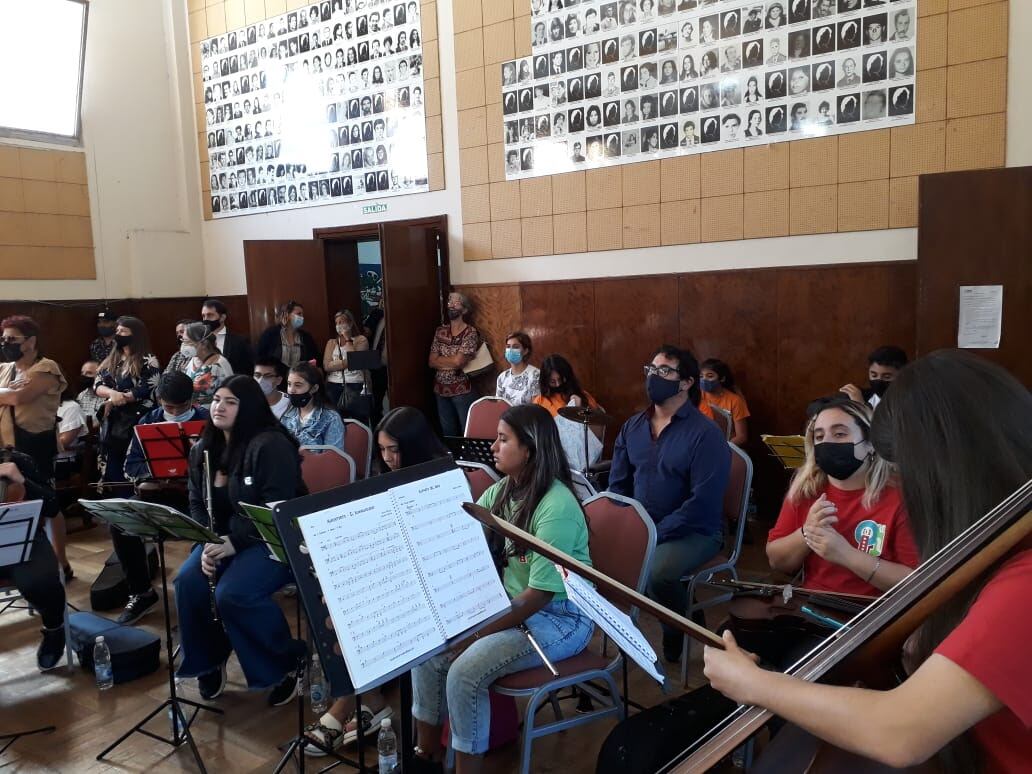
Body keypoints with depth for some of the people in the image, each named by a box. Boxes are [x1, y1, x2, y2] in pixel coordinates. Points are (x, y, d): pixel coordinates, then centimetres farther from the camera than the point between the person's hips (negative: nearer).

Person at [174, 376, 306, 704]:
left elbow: (276, 509, -22)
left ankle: (287, 663, -4)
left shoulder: (270, 445, -18)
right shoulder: (204, 449, 7)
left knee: (232, 594, -27)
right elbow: (197, 503, 9)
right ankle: (208, 660, 8)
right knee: (188, 582, -17)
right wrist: (207, 544, -9)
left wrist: (234, 542, -27)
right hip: (225, 538, 7)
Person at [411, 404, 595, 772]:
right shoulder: (501, 491, 2)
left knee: (464, 671, -23)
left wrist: (478, 635, -21)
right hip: (512, 605, 8)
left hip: (560, 618, -8)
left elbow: (540, 593, -24)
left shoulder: (556, 508, -23)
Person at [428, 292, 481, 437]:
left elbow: (458, 361, -19)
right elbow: (431, 362, 1)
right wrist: (452, 362, -12)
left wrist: (440, 360, -2)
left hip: (462, 389, -5)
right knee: (447, 432, 14)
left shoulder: (471, 333, -9)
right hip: (441, 388, 5)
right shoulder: (440, 331, 7)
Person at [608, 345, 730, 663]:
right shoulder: (632, 427, 7)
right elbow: (617, 485, 11)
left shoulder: (705, 434, -13)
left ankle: (681, 635, -1)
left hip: (692, 531, -5)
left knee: (657, 572, -33)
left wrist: (654, 536, -23)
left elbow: (702, 503, -20)